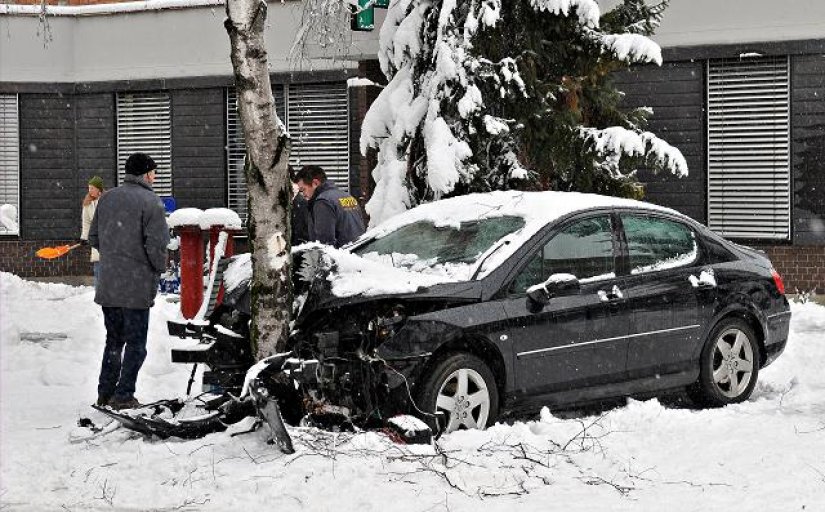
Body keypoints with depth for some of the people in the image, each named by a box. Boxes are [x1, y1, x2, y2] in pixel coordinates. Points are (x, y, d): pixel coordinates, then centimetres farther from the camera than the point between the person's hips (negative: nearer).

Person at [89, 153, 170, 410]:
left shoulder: (106, 198, 8)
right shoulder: (151, 202, -12)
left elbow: (93, 237, 12)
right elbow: (156, 244, -17)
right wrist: (160, 267, 0)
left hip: (107, 284, 6)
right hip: (137, 285, -6)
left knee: (114, 340, 18)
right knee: (136, 343, 4)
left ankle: (105, 392, 20)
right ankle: (123, 395, 2)